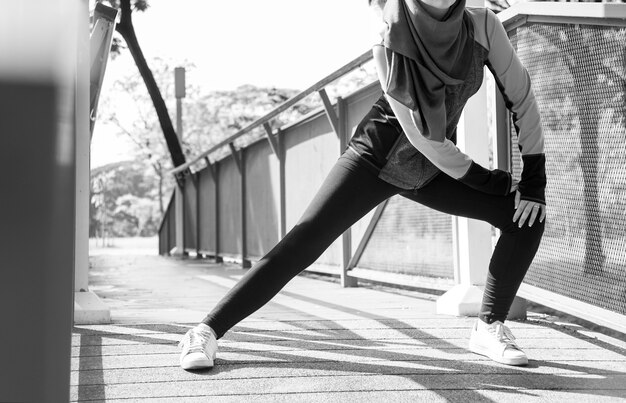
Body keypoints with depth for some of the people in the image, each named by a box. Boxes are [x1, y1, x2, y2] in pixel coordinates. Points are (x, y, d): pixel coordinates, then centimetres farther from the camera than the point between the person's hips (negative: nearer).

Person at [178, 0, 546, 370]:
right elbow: (422, 137, -24)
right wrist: (486, 179, -16)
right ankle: (208, 331, -12)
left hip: (434, 169, 4)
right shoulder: (390, 47, -26)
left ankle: (489, 326, 1)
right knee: (306, 239, -17)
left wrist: (535, 179, -12)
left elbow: (521, 96, -10)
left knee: (527, 213, -9)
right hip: (377, 155, -4)